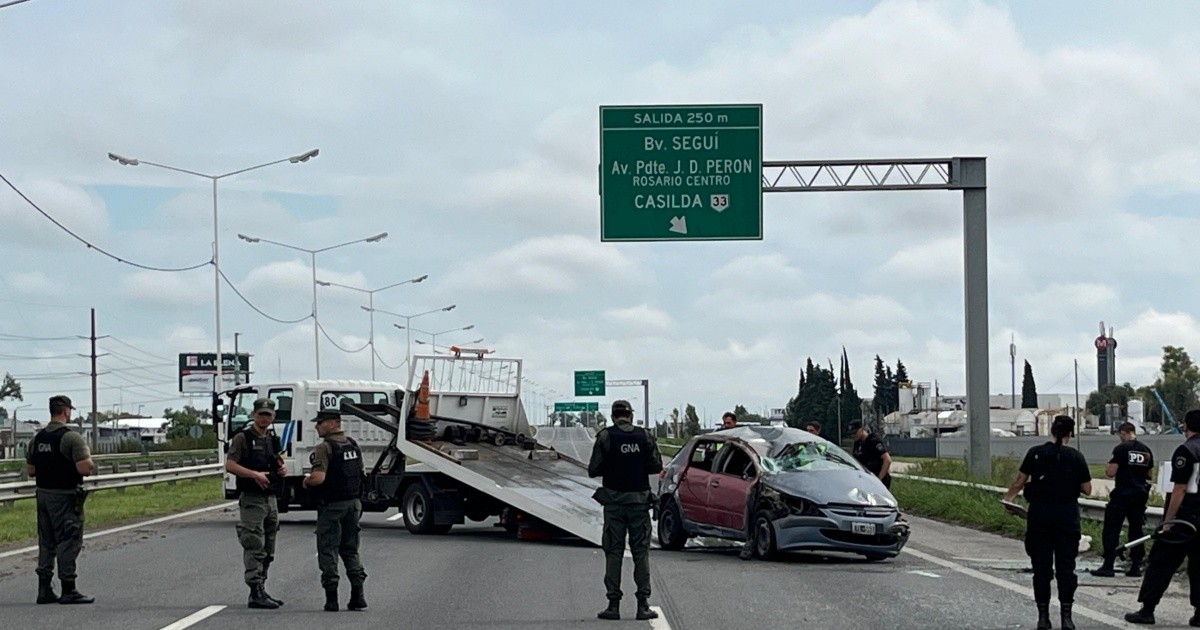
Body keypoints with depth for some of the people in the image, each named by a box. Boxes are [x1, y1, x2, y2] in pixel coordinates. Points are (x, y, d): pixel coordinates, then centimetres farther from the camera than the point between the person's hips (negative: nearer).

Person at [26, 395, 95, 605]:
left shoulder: (38, 438, 8)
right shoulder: (71, 437, -15)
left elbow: (30, 470, 13)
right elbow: (85, 468, -23)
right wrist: (90, 463, -2)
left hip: (43, 494, 7)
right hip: (65, 497, -7)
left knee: (46, 543, 12)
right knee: (68, 542, -2)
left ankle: (44, 589, 13)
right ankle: (69, 590, 0)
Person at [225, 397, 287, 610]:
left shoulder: (273, 439, 16)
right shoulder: (243, 438, -6)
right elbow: (230, 465, -14)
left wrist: (283, 470, 5)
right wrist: (254, 474, -24)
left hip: (271, 498, 8)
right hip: (251, 499, -8)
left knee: (267, 551, 12)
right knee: (255, 548, -11)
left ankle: (261, 591, 20)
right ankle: (256, 594, -13)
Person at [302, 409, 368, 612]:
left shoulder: (325, 448, -16)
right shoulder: (353, 446, 10)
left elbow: (319, 478, -26)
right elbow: (361, 474, 18)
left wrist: (306, 481, -6)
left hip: (332, 506, -7)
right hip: (353, 503, 7)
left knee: (328, 551, 2)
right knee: (350, 550, 14)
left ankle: (331, 598, 1)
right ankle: (357, 595, 6)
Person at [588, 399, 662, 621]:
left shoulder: (605, 436, -6)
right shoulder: (644, 436, -1)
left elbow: (593, 470, -7)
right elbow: (656, 466, -1)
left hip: (614, 501, -1)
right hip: (639, 499, 1)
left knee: (613, 552, 5)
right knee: (641, 551, 6)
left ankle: (613, 605, 2)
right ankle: (643, 605, 2)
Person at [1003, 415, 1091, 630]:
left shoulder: (1036, 453, -2)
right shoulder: (1076, 457, -3)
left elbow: (1020, 481, -2)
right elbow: (1087, 489, 0)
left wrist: (1007, 498, 12)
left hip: (1040, 513, 1)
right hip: (1067, 514, 0)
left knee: (1041, 566, 7)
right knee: (1066, 567, 5)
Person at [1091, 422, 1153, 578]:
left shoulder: (1121, 449, -11)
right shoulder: (1146, 450, 8)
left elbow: (1110, 472, -15)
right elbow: (1150, 473, 17)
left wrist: (1107, 470, 6)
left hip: (1123, 494, -6)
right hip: (1140, 493, 6)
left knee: (1111, 529, -2)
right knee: (1136, 529, 11)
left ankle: (1108, 566, -5)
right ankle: (1136, 566, 10)